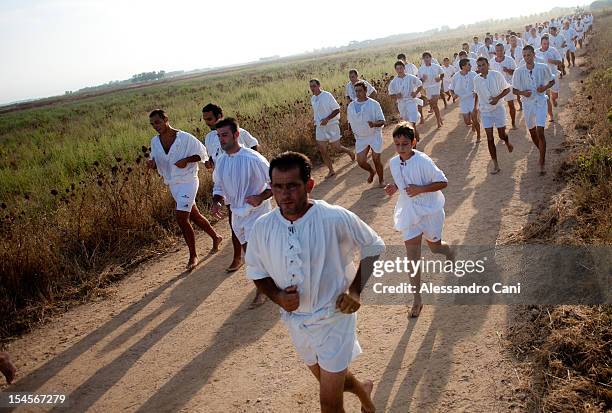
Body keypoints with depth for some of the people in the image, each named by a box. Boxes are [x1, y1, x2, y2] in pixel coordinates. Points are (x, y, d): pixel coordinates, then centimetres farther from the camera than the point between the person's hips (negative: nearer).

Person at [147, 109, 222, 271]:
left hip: (188, 182, -7)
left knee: (181, 218, -13)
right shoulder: (155, 142, 3)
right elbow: (157, 163, 14)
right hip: (172, 184, 7)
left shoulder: (185, 138, -15)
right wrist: (152, 164, -10)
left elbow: (202, 153, -7)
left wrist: (186, 160, -21)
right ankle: (216, 237, 40)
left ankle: (193, 256, 0)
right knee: (194, 215, 17)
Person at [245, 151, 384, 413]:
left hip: (334, 316, -4)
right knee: (329, 379, 27)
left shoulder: (336, 219, -21)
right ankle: (362, 390, 59)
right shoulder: (263, 227, -11)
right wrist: (277, 296, -14)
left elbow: (374, 247, -6)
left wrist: (355, 290, -15)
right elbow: (256, 271, 4)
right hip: (295, 320, 5)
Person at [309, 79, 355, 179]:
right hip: (320, 127, 6)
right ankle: (331, 170, 11)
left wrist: (327, 119, -23)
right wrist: (316, 122, 11)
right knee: (322, 150, 0)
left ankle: (349, 152, 33)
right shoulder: (312, 99, 7)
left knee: (336, 147, 0)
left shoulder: (327, 95, -13)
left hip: (331, 125, -6)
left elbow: (337, 109, -13)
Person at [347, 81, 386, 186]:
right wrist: (354, 132, 12)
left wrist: (374, 124, -29)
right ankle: (372, 171, 29)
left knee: (376, 159, -1)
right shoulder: (351, 106, 2)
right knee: (361, 161, -4)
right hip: (360, 138, 3)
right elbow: (350, 122, 16)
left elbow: (382, 121, -9)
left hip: (375, 135, -3)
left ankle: (381, 179, 24)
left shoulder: (374, 104, -9)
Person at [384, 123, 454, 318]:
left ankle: (450, 253, 57)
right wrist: (394, 187, -7)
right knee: (412, 256, -1)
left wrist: (420, 189, -27)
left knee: (434, 246, 17)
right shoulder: (393, 163, -3)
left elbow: (443, 182, -17)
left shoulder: (423, 161, -22)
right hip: (409, 213, 4)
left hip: (429, 211, -4)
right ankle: (417, 300, 6)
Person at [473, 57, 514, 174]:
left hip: (498, 108, -2)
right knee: (489, 138, -1)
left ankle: (507, 142, 46)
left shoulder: (496, 75, -12)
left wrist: (498, 98, -21)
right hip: (485, 111, 2)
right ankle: (495, 165, 5)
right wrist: (476, 107, 11)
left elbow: (507, 89, -6)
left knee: (502, 135, 6)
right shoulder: (476, 79, -2)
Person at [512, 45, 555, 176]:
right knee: (532, 132, 16)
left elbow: (552, 81, 8)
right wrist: (523, 93, -17)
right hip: (527, 103, 3)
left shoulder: (543, 68, -8)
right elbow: (514, 90, 3)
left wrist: (545, 87, -12)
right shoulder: (518, 72, -6)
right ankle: (542, 153, 42)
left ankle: (542, 164, -4)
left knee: (540, 132, -13)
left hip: (540, 102, -3)